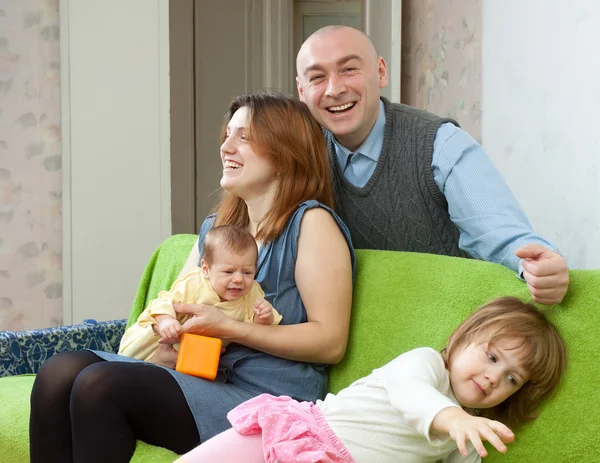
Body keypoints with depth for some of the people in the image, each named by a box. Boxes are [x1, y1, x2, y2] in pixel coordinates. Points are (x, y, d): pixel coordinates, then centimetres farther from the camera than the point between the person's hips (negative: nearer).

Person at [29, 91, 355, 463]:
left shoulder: (311, 221, -2)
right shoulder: (215, 227, 21)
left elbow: (330, 342, -9)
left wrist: (228, 327, -14)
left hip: (268, 399, -7)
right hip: (199, 382, 7)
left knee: (100, 384, -27)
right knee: (61, 370, -18)